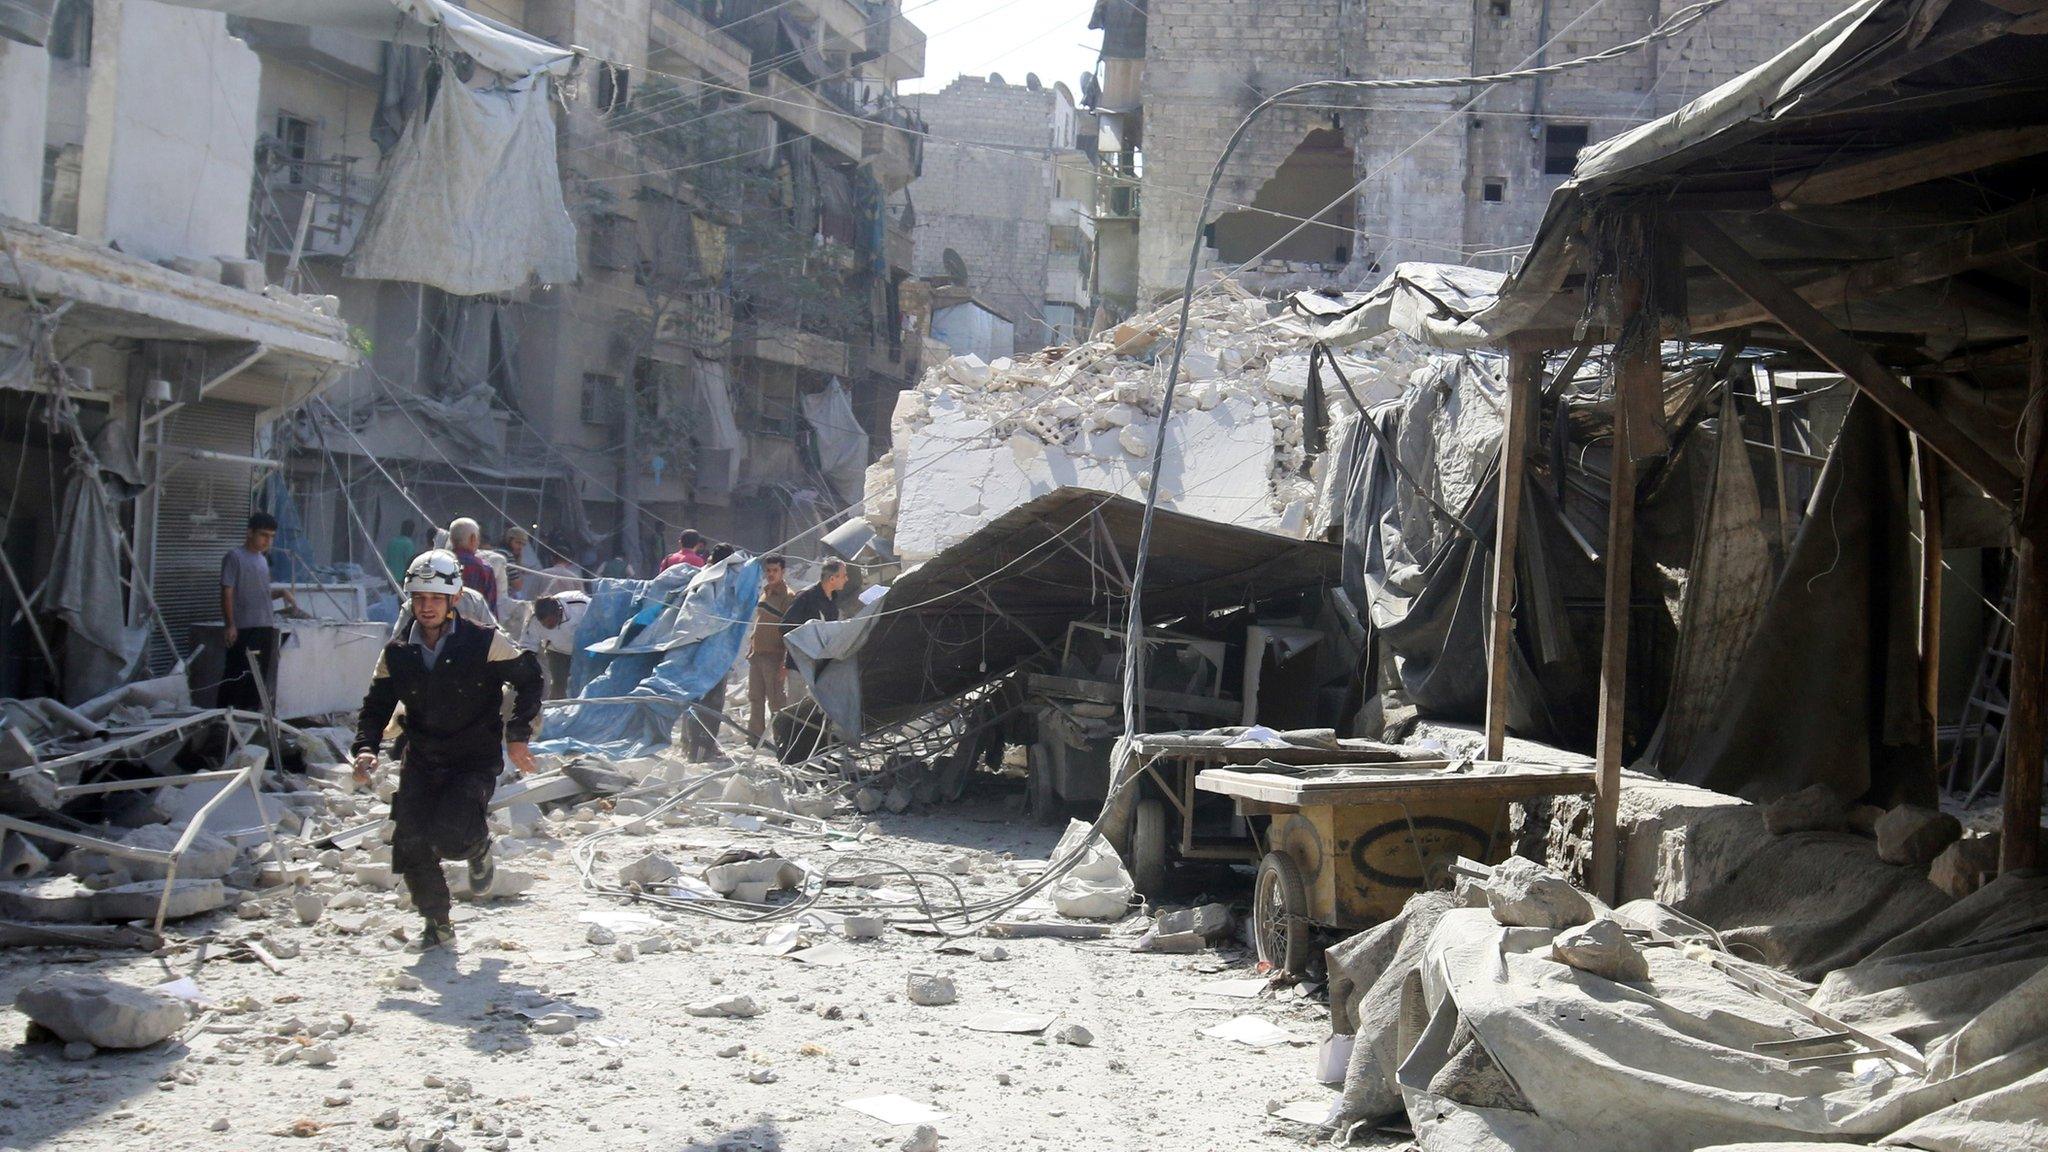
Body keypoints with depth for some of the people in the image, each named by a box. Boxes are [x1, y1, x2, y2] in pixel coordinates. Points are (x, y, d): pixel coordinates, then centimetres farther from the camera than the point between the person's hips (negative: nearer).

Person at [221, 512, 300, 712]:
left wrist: (281, 592, 8)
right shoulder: (235, 557, -5)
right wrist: (230, 625, -16)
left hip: (266, 628, 8)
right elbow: (227, 593, -9)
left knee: (260, 676, 9)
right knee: (238, 676, -9)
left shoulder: (263, 560, 18)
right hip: (243, 629, -8)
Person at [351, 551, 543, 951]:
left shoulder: (484, 643, -11)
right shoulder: (397, 654, 1)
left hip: (475, 763, -4)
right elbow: (377, 706, 9)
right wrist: (366, 748, -9)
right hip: (421, 763, 4)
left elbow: (528, 676, 0)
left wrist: (518, 735, -4)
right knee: (411, 843, -5)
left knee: (449, 836, -23)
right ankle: (437, 925, 17)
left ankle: (478, 848, 16)